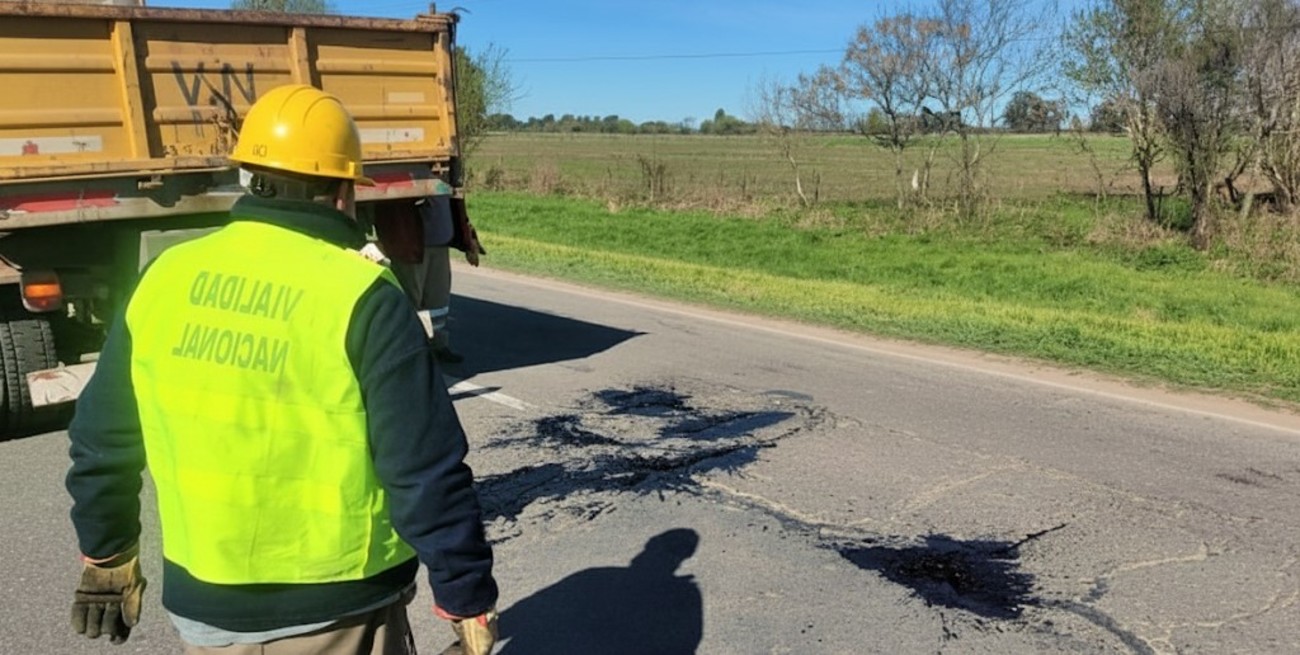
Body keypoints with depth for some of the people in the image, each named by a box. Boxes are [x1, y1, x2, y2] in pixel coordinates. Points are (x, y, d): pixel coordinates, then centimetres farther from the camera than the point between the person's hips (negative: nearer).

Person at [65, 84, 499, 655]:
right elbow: (427, 473, -19)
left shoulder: (165, 278, -3)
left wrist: (107, 552, 22)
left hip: (203, 605, 4)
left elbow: (101, 438, 7)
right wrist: (468, 599, -8)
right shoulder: (360, 298, -19)